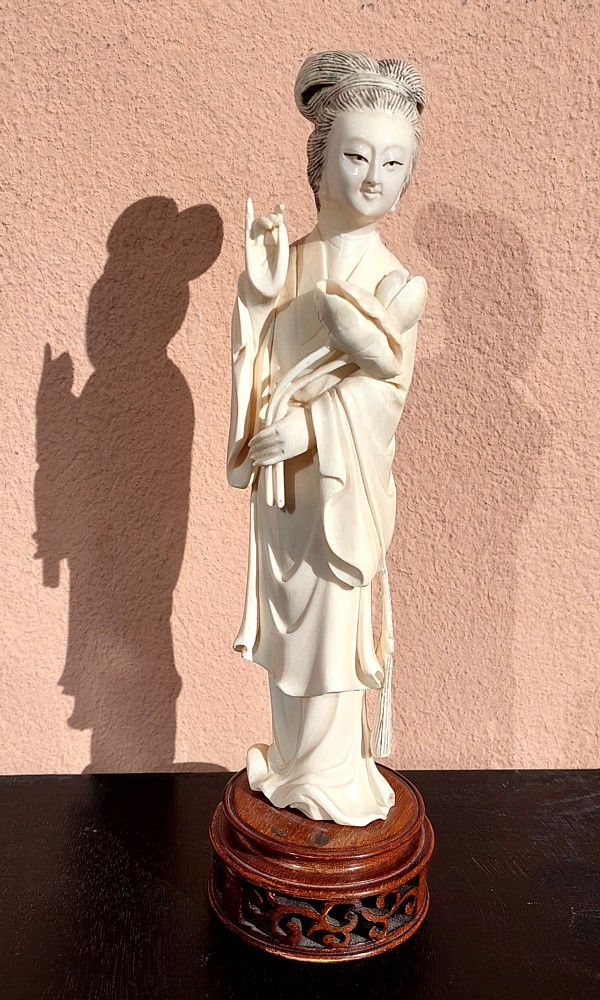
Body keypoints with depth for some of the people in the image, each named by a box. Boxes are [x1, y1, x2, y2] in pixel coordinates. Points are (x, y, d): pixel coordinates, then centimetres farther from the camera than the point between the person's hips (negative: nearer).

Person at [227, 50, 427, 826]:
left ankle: (333, 770, 34)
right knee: (286, 617, 16)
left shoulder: (391, 280, -9)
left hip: (341, 479, -3)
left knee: (331, 618, 10)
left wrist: (304, 424, -21)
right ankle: (290, 759, 39)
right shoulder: (286, 258, 0)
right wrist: (261, 289, -16)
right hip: (281, 478, 4)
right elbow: (258, 364, -2)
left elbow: (383, 391, -13)